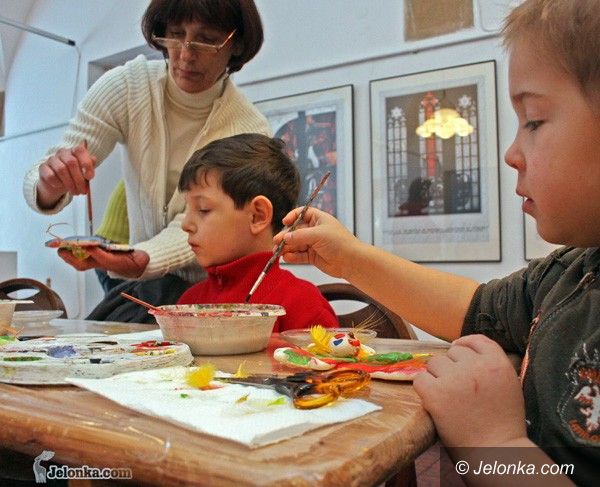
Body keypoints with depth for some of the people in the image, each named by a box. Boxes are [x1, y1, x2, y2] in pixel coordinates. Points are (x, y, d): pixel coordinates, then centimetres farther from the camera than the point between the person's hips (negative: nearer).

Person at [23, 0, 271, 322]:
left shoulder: (252, 133, -17)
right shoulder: (126, 86, -10)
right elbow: (37, 188, -11)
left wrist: (139, 262, -42)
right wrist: (50, 186, -36)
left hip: (215, 289, -2)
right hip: (143, 284, 3)